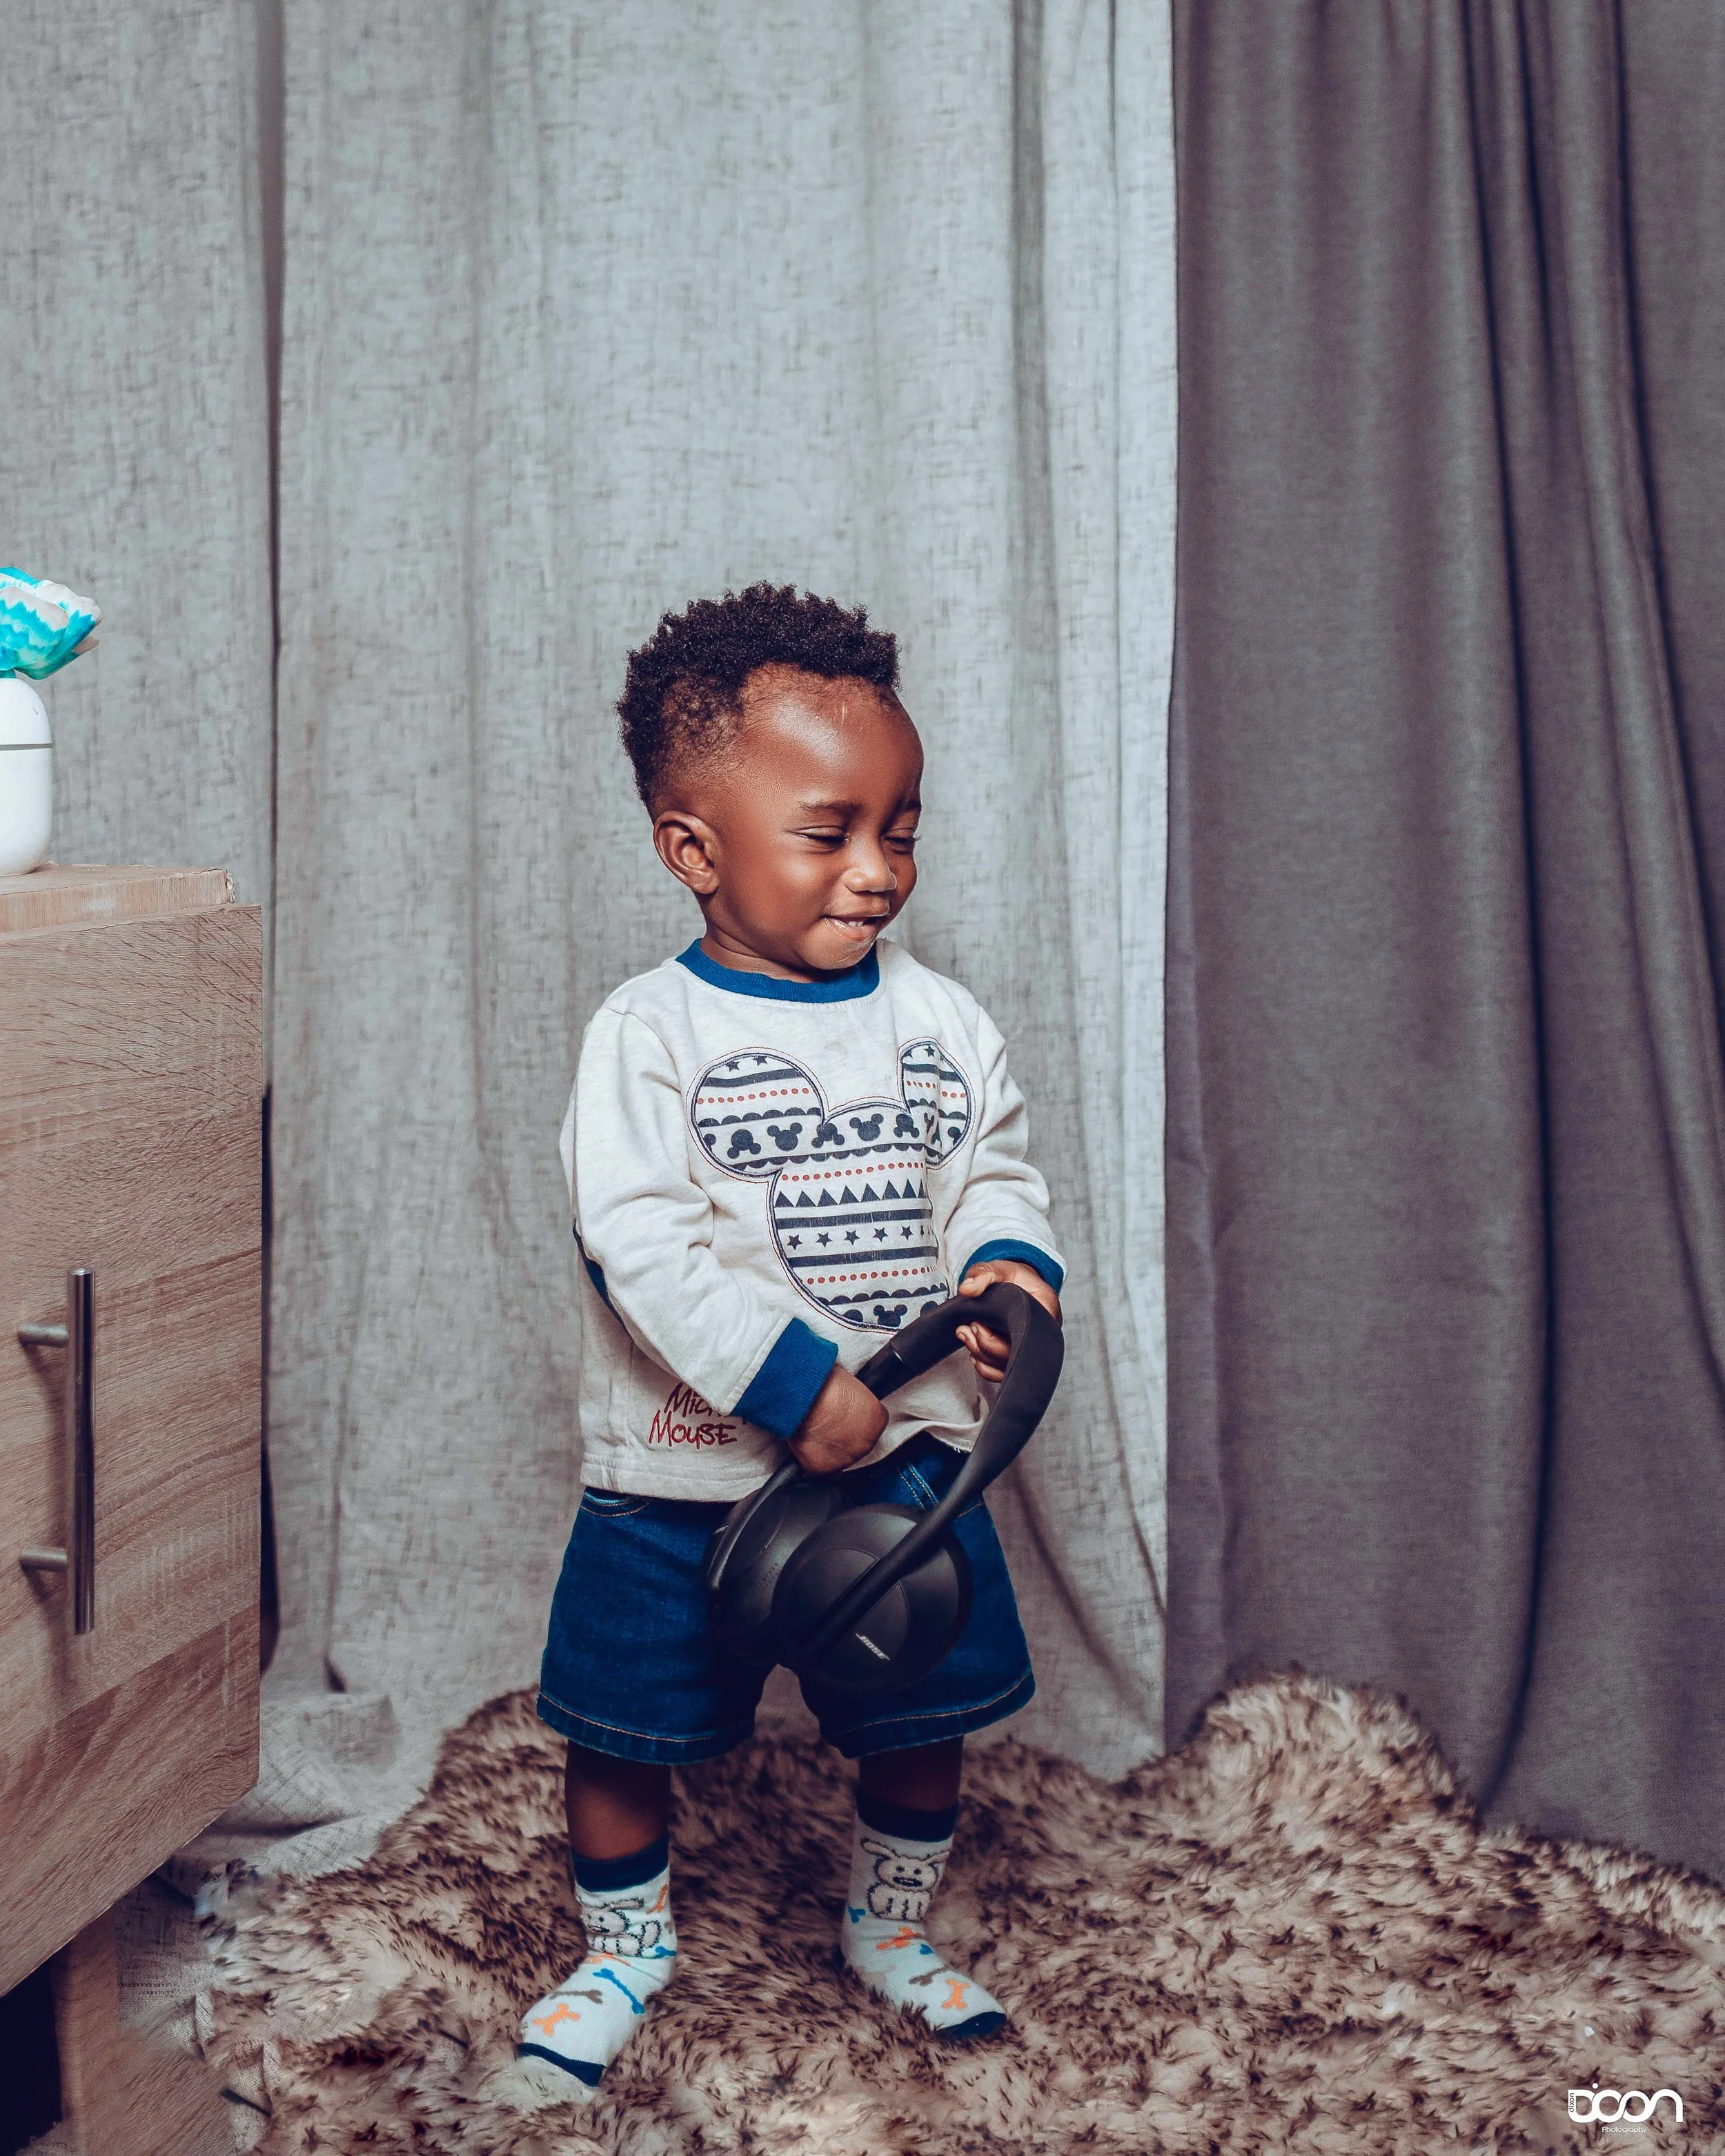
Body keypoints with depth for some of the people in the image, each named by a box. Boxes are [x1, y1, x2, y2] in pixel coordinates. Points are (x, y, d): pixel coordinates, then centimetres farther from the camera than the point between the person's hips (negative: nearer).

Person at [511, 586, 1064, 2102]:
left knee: (925, 1716, 16)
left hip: (905, 1451, 4)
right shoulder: (652, 1034, -14)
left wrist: (1012, 1265, -14)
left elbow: (995, 1166, 9)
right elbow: (642, 1247, -20)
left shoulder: (939, 1019, 1)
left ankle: (893, 1925, 41)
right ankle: (626, 1943, 36)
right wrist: (797, 1386, -24)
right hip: (690, 1470, -3)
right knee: (628, 1726, 10)